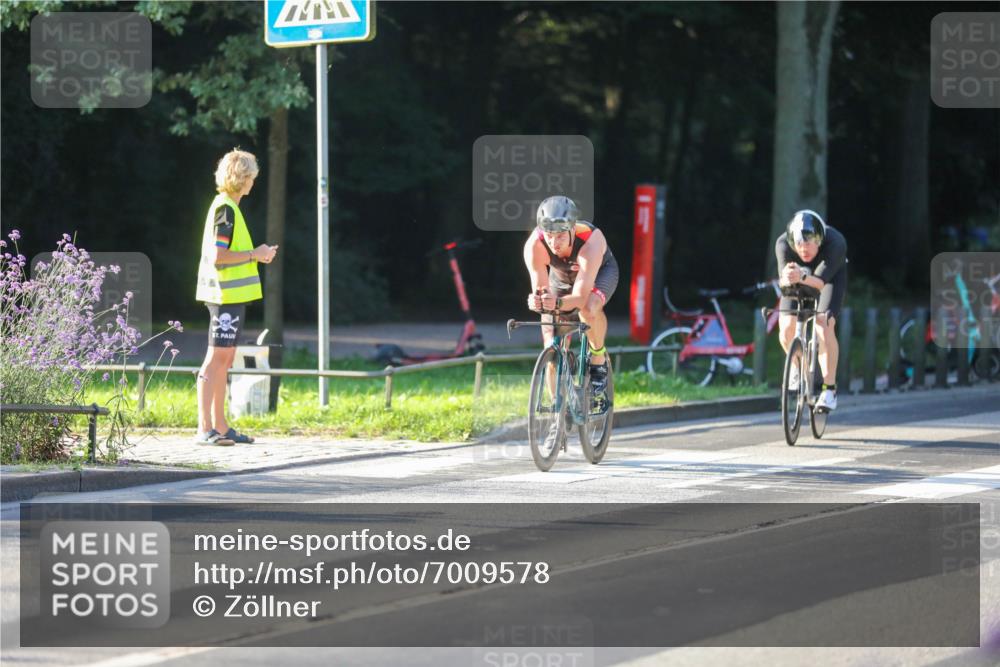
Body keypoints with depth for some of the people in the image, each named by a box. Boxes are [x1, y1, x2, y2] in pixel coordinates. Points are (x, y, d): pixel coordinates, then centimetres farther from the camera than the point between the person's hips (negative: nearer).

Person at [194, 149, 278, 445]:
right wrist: (254, 254, -13)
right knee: (216, 357, -11)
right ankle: (204, 429, -13)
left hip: (231, 295, 10)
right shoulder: (225, 209, -14)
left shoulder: (227, 206, 17)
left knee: (225, 359, 12)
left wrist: (257, 254, 14)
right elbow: (218, 257, -21)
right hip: (226, 294, -10)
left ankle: (220, 426, 16)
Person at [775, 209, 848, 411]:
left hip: (830, 275, -2)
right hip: (800, 274, 2)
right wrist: (787, 278, -65)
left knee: (824, 327, -23)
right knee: (786, 331, -11)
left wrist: (802, 278, -68)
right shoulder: (783, 244, -33)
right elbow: (783, 281, -41)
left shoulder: (835, 243, -39)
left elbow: (820, 281, -47)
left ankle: (830, 389, -10)